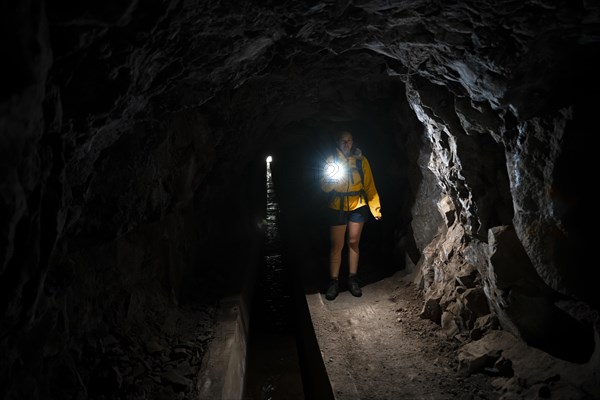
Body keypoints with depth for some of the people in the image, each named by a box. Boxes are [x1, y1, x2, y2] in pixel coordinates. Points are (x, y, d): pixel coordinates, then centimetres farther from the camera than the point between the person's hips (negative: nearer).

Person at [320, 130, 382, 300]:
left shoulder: (361, 160, 0)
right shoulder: (331, 160, -1)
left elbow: (369, 186, -3)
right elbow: (324, 187, -3)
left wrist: (376, 208, -11)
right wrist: (331, 179, -26)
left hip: (358, 207, 1)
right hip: (337, 208, -1)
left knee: (353, 243, 7)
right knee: (336, 245, 0)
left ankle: (352, 279, 19)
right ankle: (334, 282, 10)